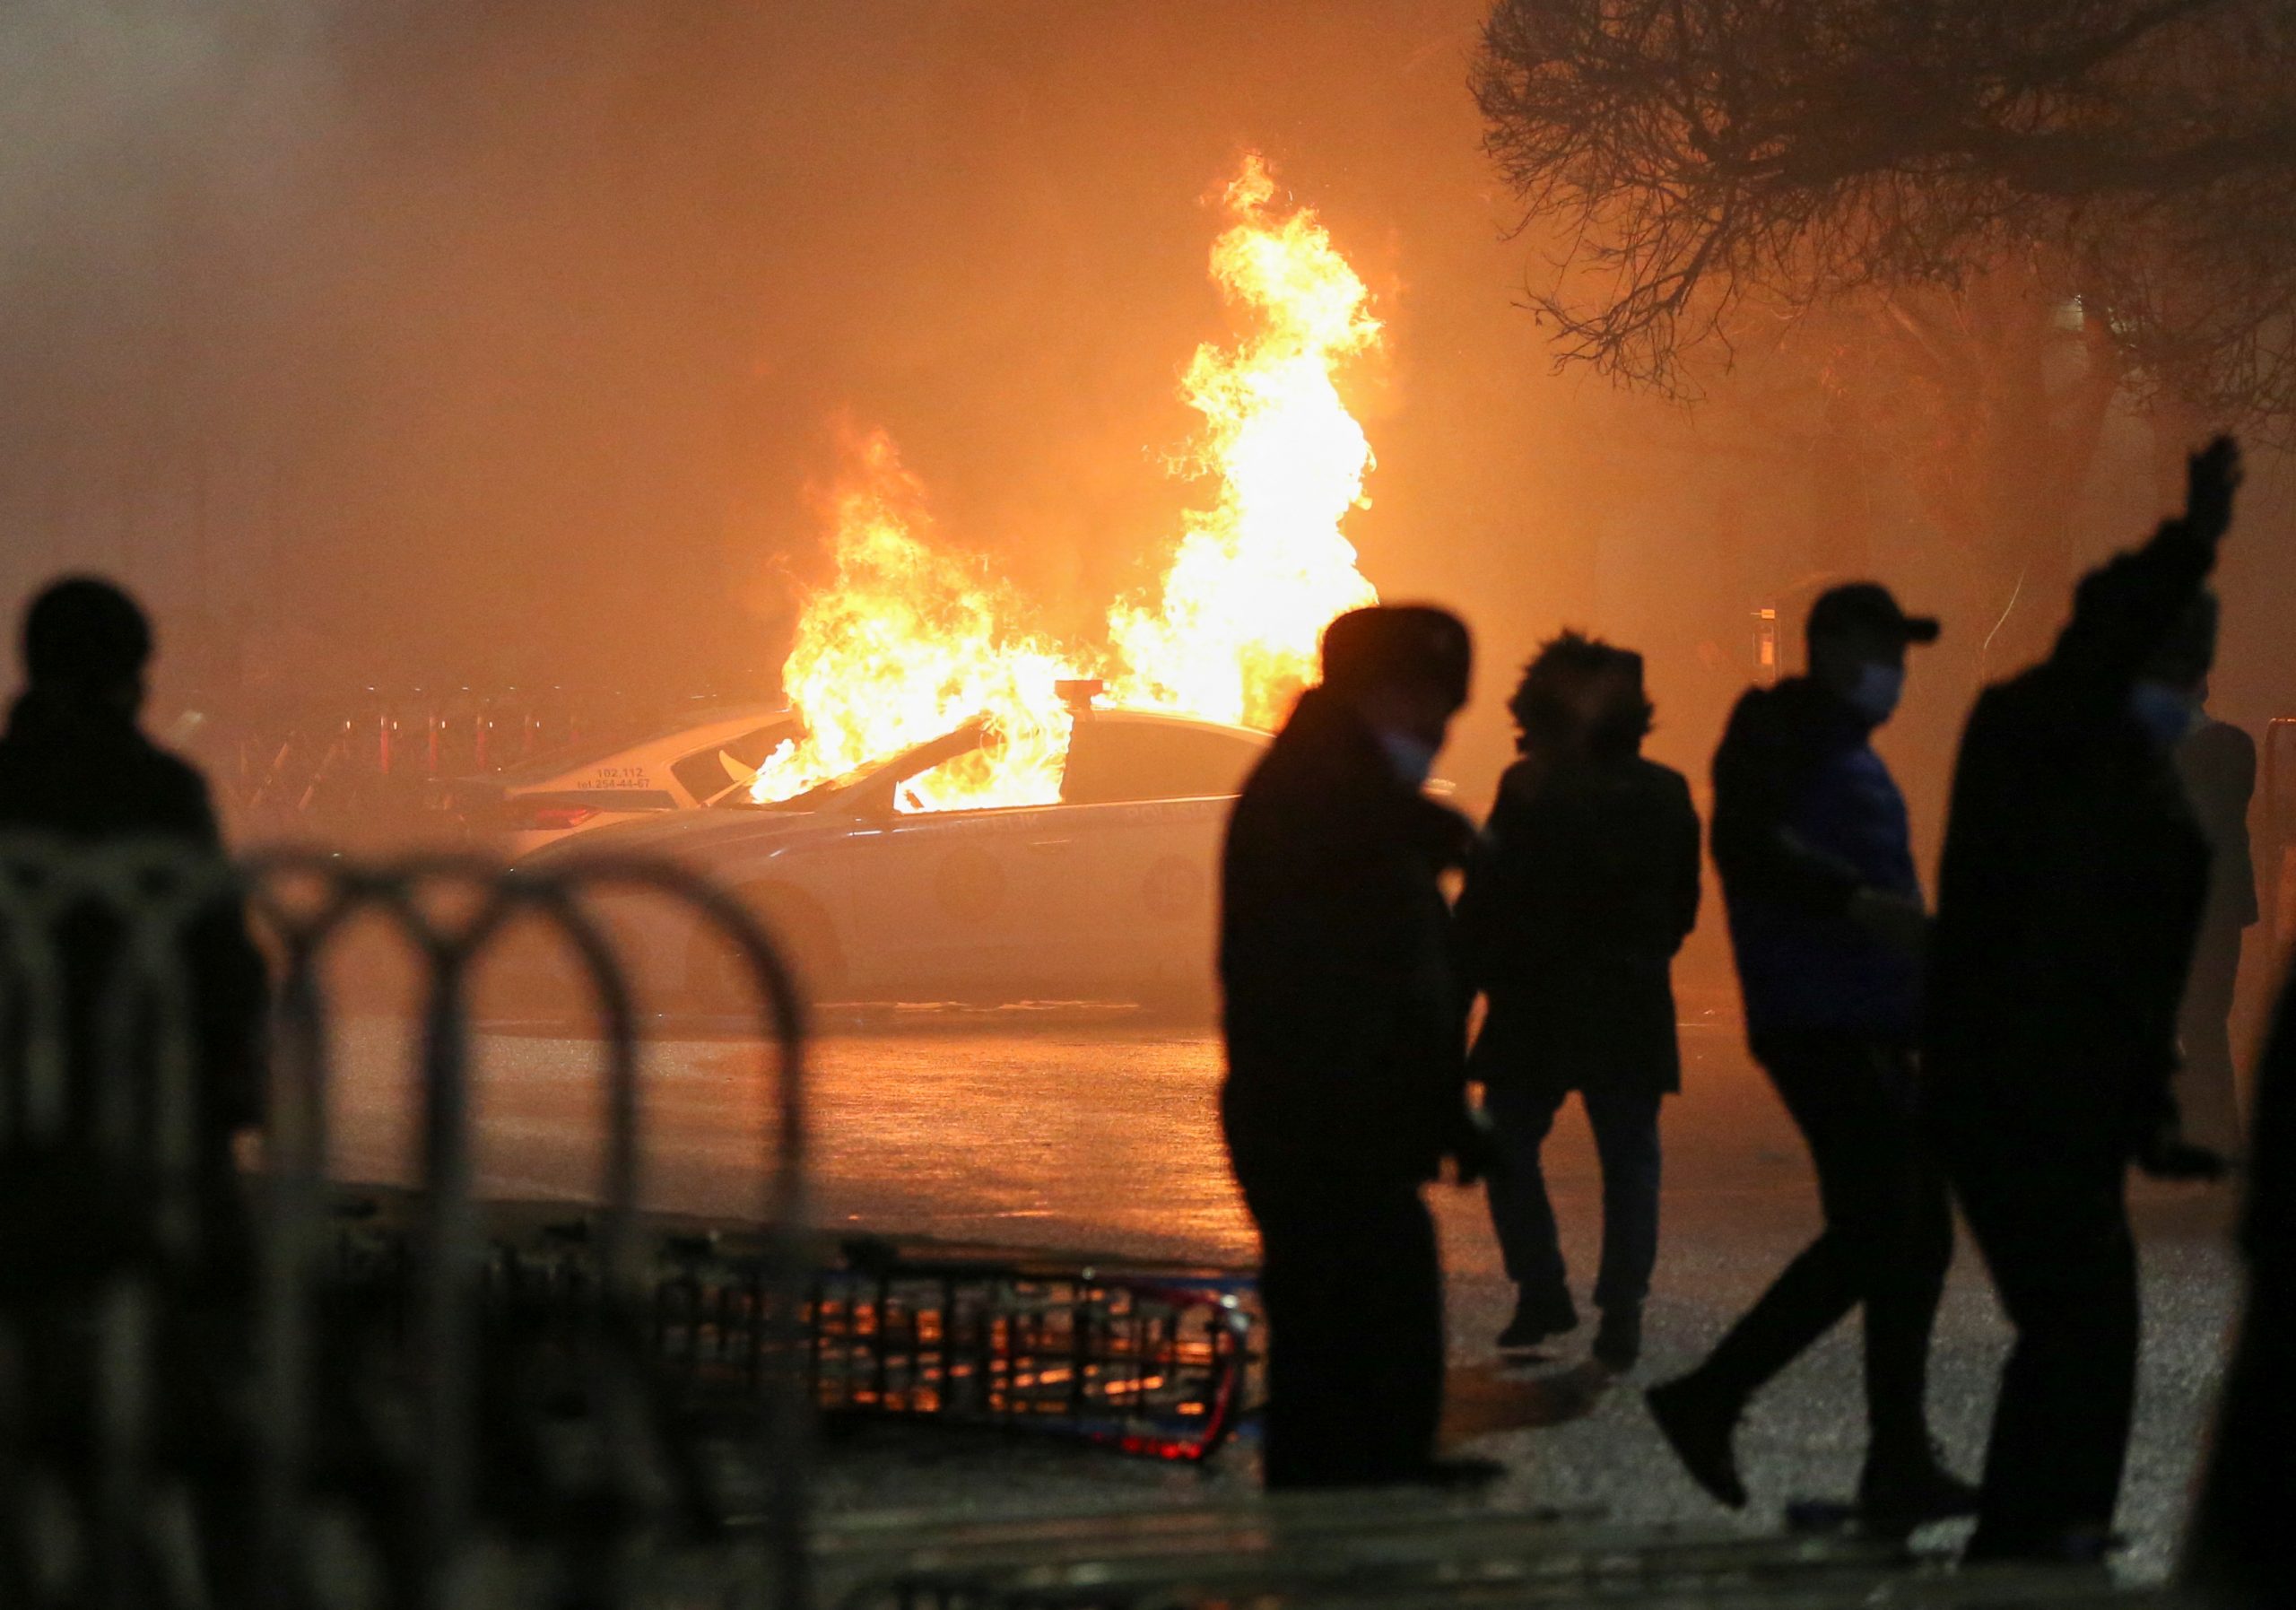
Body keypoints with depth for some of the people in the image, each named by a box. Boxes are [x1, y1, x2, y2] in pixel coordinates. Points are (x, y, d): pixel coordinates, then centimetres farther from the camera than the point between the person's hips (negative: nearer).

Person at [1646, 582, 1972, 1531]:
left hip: (1868, 1026, 10)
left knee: (1913, 1236, 6)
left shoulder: (1847, 749, 24)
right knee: (1873, 1232, -14)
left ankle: (1899, 1470, 9)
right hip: (1819, 1024, -10)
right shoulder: (1779, 730, -5)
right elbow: (1748, 846, -21)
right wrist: (1858, 900, -28)